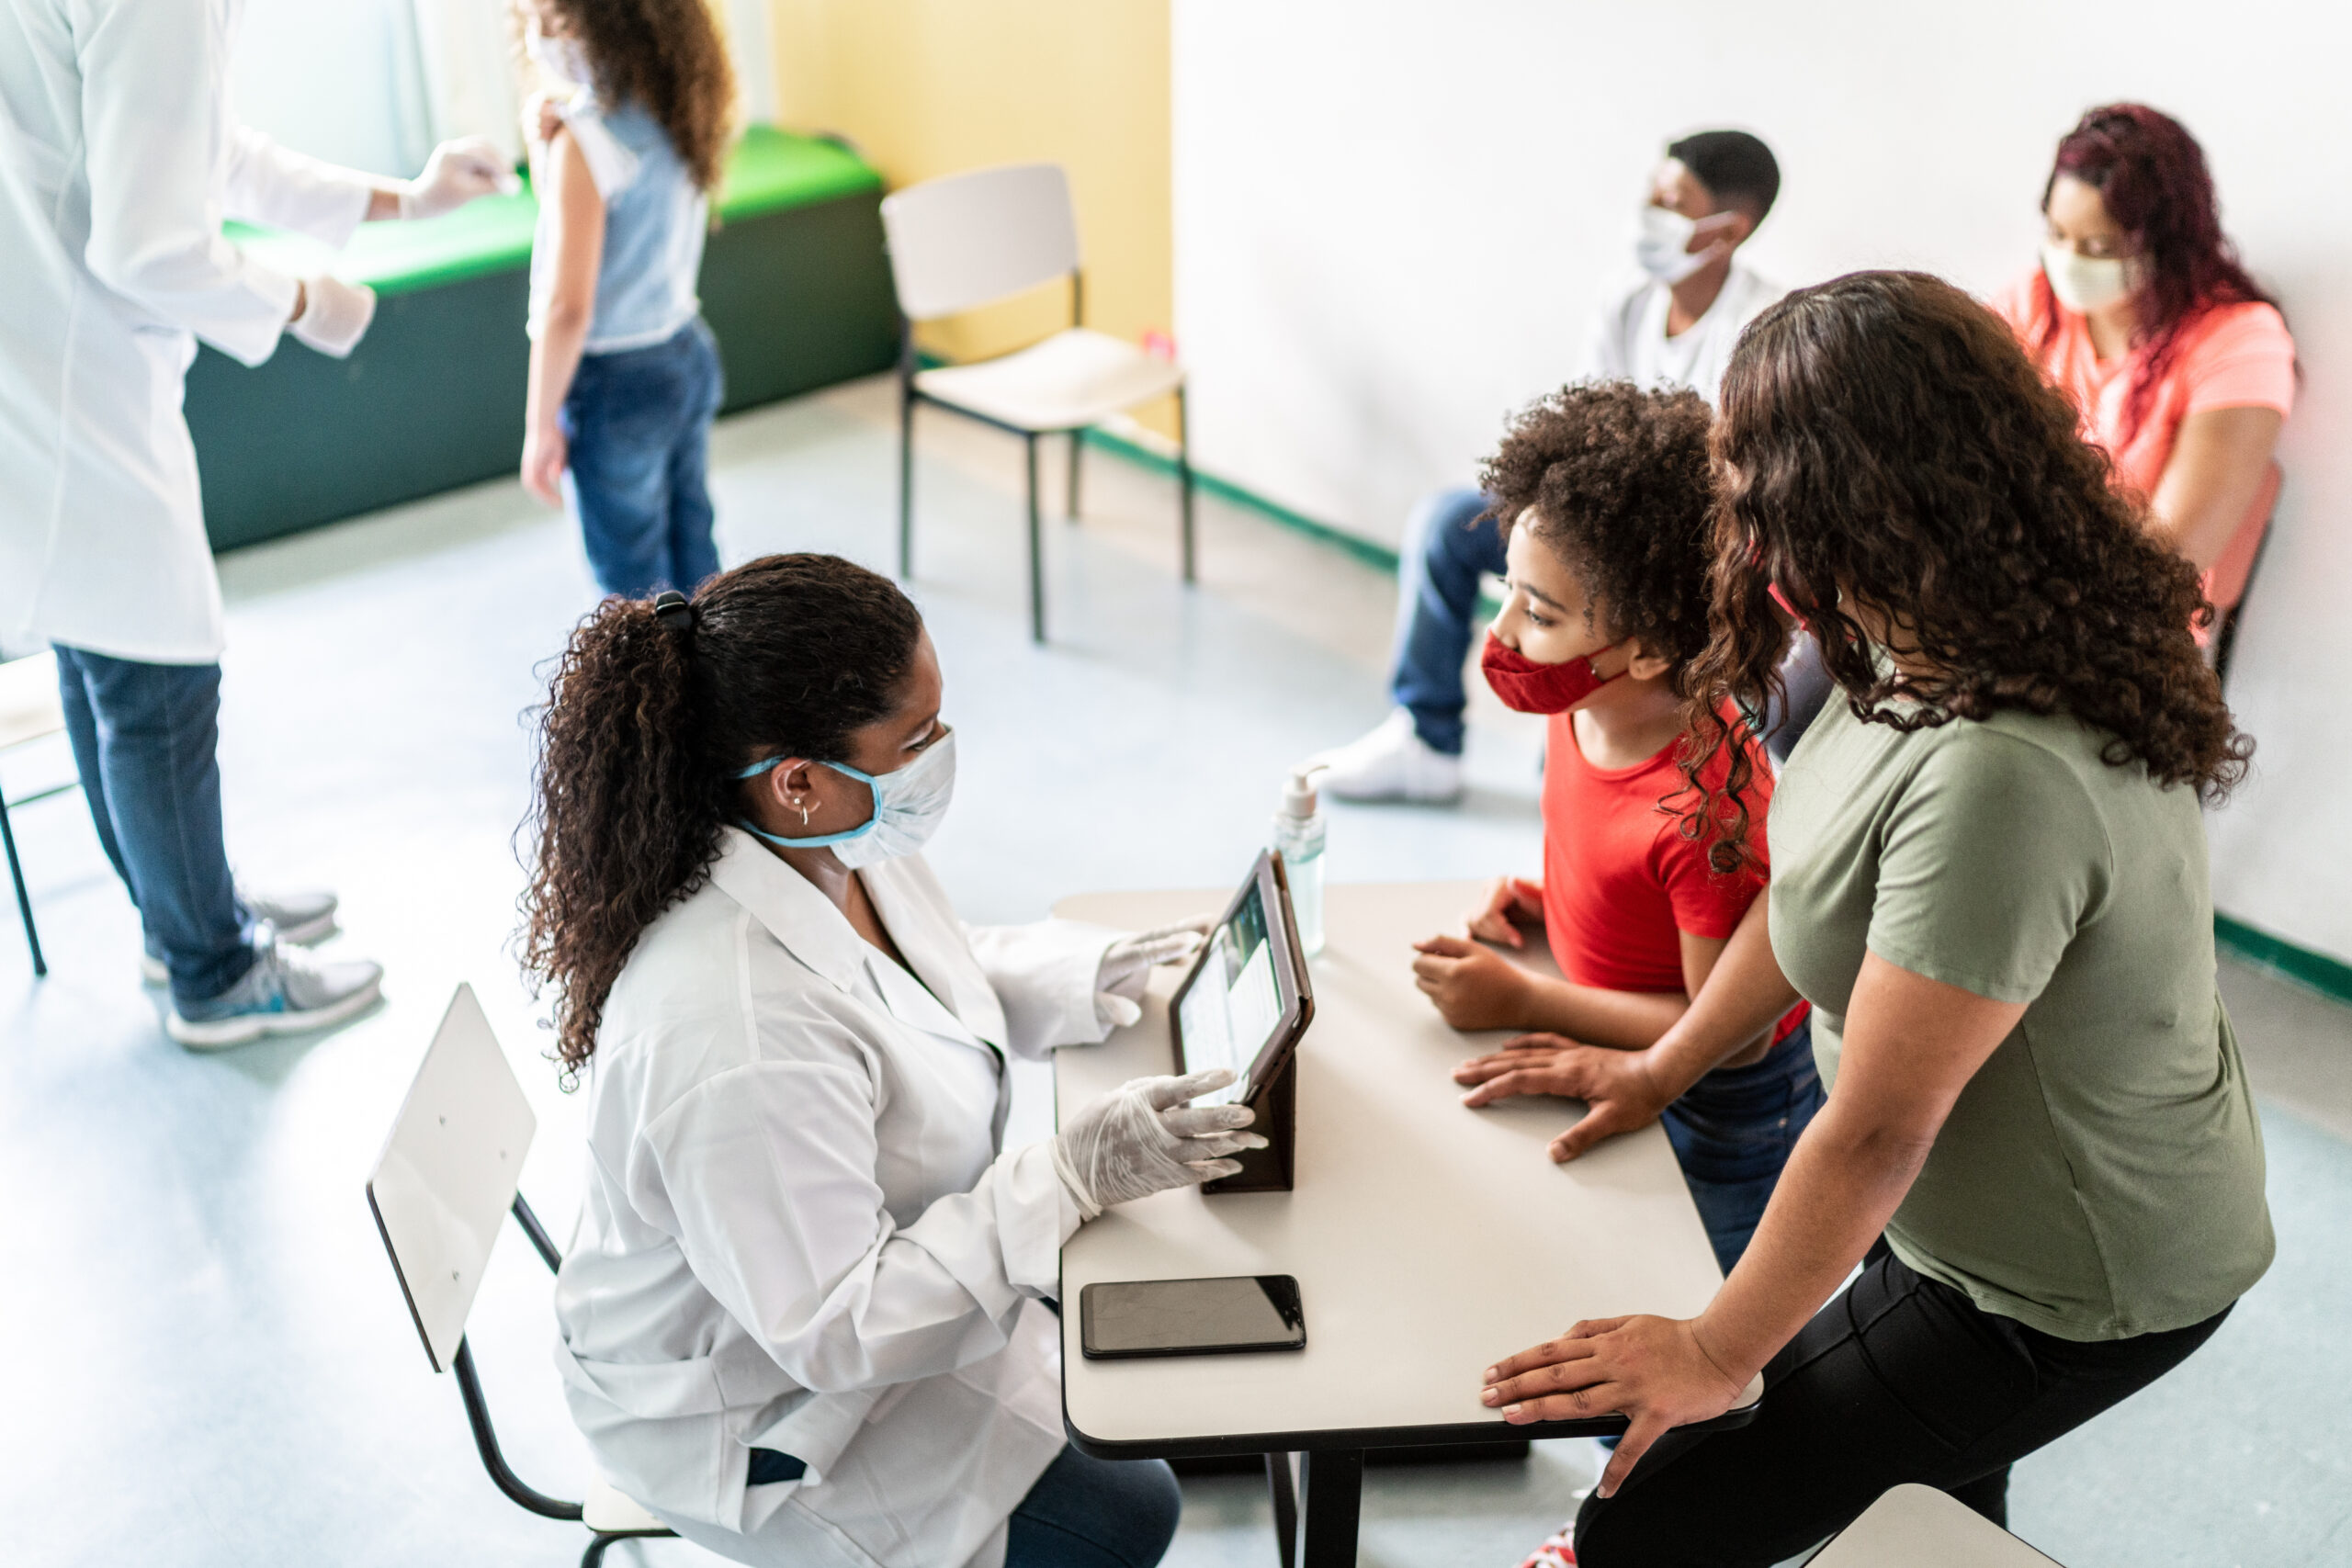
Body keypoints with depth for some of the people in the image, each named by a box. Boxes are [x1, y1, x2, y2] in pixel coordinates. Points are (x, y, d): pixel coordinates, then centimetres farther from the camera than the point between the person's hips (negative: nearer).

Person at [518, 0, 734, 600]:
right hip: (690, 360, 8)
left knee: (633, 586, 8)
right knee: (694, 561, 20)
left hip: (616, 381, -8)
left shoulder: (586, 135, -22)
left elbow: (567, 308, -24)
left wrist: (540, 427, -16)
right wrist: (547, 148, -4)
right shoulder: (676, 111, 1)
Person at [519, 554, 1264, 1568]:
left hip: (873, 1260, 9)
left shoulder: (837, 843, -13)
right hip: (756, 1408, -8)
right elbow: (839, 1329, -32)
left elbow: (918, 983, 10)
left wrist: (1076, 981, -7)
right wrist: (1070, 1173, -34)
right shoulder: (735, 1038, -41)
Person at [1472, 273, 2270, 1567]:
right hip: (1982, 1211, 9)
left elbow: (1874, 1132, -29)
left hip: (2070, 1287, -9)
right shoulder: (1935, 652, -6)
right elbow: (1815, 885, 7)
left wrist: (1715, 1355, -16)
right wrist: (1658, 1070, 13)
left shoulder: (1998, 776, -37)